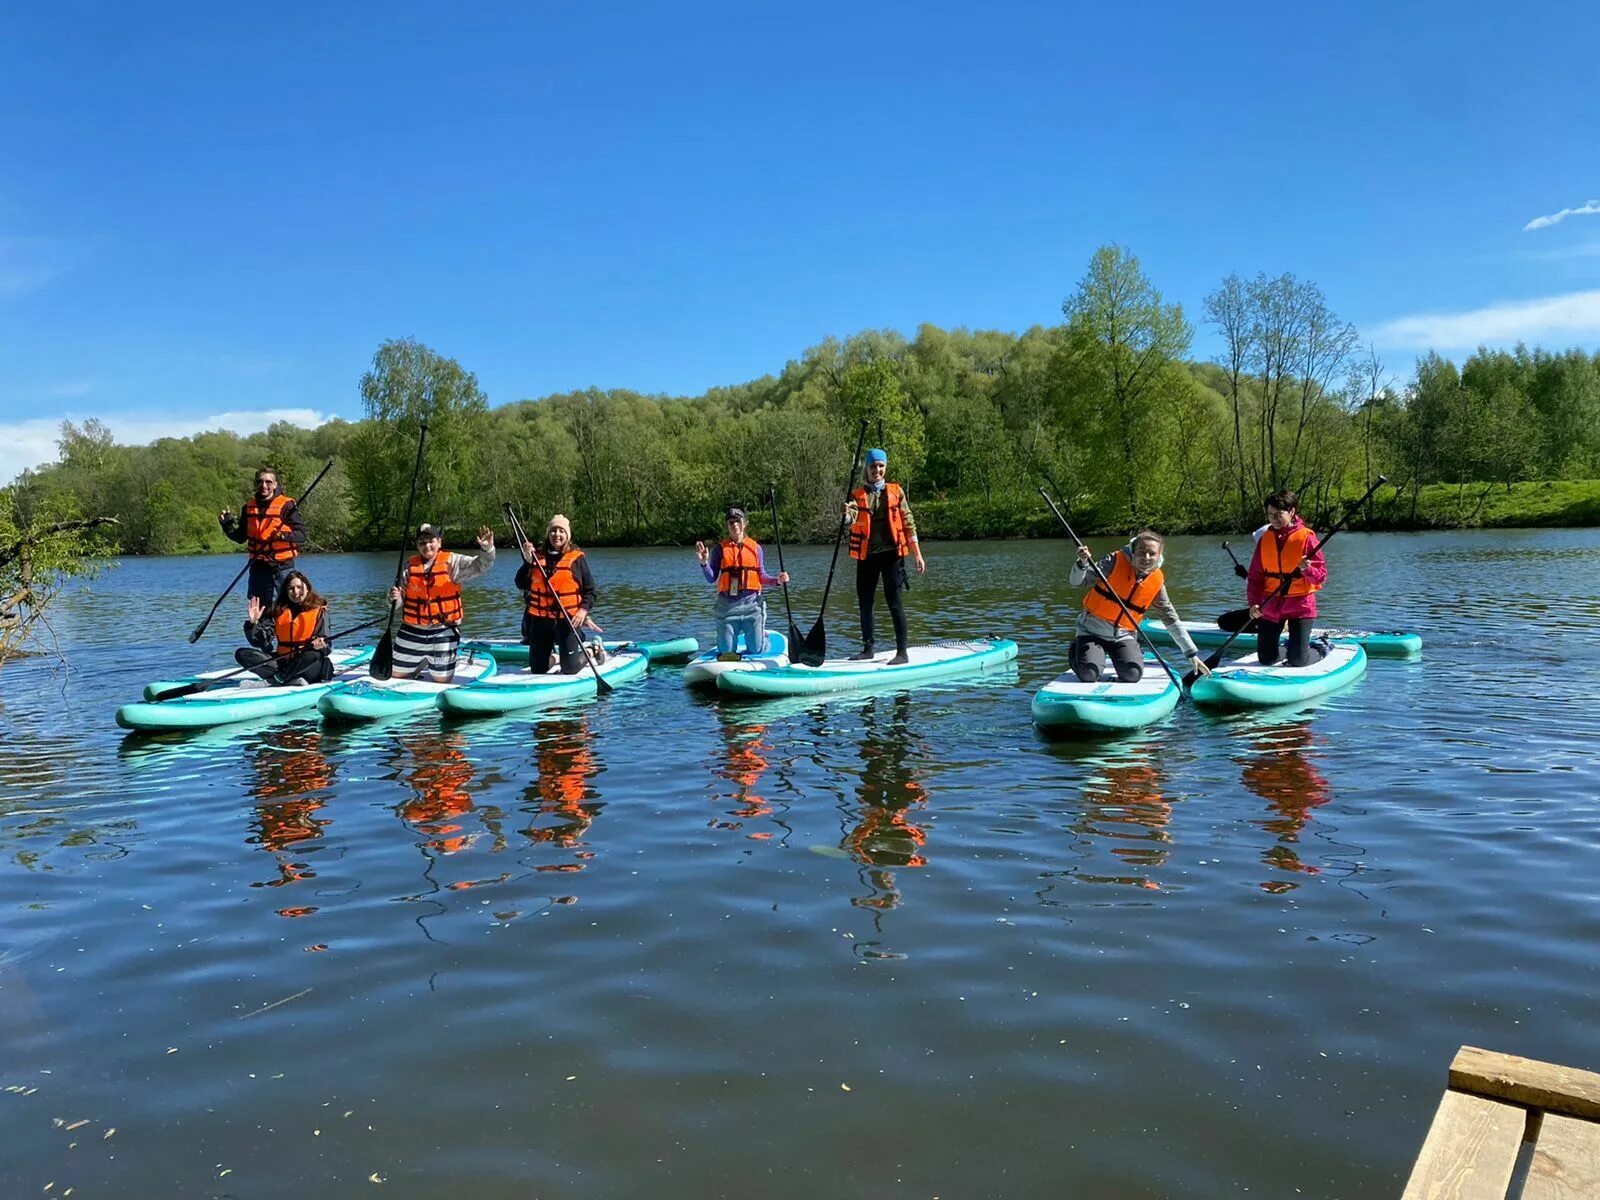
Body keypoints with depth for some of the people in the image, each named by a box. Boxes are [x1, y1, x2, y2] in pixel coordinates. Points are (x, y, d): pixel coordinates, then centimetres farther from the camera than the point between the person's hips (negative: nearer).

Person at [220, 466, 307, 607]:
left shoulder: (286, 505, -5)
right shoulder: (249, 506, 10)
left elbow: (301, 535, -12)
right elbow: (240, 537, 17)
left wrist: (285, 536, -30)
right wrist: (227, 524, 2)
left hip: (283, 566, -5)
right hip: (258, 568, 5)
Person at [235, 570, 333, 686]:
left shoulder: (318, 611, -2)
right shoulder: (278, 611, 7)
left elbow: (326, 648, -9)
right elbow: (260, 642, -1)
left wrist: (320, 646, -32)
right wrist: (253, 623, -17)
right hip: (283, 661, 5)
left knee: (312, 656, -39)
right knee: (242, 654, -12)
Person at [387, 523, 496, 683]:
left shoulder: (452, 561, -5)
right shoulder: (410, 566, 2)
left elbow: (480, 565, -18)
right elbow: (399, 600, 6)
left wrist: (487, 549, -38)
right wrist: (394, 597, -18)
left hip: (443, 632, -2)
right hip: (412, 632, 3)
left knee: (442, 680, 7)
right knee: (397, 676, 13)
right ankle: (421, 664, 43)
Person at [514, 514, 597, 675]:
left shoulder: (577, 558, -1)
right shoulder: (537, 556, 6)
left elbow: (590, 590, 1)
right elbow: (521, 584, 0)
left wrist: (584, 610, -15)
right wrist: (528, 562, -12)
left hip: (568, 620, -3)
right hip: (540, 619, 3)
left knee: (570, 670, -1)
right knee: (537, 669, 9)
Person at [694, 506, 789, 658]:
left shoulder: (755, 547, 7)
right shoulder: (720, 548, 4)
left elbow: (762, 576, 8)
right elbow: (711, 579, 1)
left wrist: (776, 579, -10)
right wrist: (704, 562, -15)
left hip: (751, 602, 0)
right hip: (727, 605, 0)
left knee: (757, 651, -1)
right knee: (726, 651, 3)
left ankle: (762, 635, 36)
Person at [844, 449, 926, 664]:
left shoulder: (896, 491, 7)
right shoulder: (858, 495, 7)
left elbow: (908, 523, 8)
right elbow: (852, 517, -12)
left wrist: (917, 554, 5)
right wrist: (848, 514, -37)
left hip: (891, 552, -2)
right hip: (866, 555, 2)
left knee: (894, 601, -7)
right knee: (865, 602, 10)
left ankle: (902, 652, -3)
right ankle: (868, 648, 25)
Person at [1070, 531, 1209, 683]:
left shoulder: (1157, 582, -3)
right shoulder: (1115, 562, -13)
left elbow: (1171, 620, 6)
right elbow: (1076, 582, -14)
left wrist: (1192, 654, 5)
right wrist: (1083, 562, -37)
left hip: (1123, 635, 3)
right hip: (1092, 629, -3)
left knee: (1133, 675, -21)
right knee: (1089, 674, -22)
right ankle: (1077, 648, 13)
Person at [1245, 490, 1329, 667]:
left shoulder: (1306, 537, -8)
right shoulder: (1265, 538, 2)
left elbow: (1321, 576, -8)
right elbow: (1254, 575, 3)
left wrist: (1307, 569, -29)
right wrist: (1253, 602, -10)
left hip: (1300, 604, -4)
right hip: (1270, 605, 4)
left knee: (1298, 661, -3)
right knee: (1266, 659, 6)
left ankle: (1322, 649, 30)